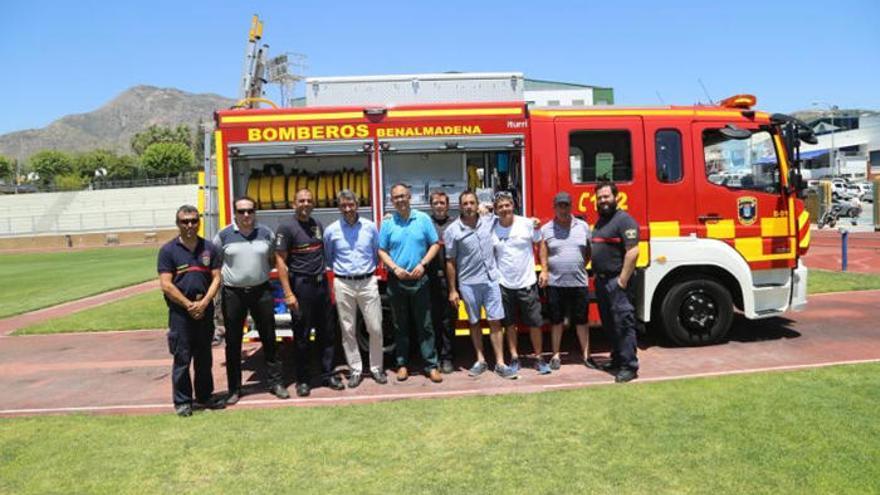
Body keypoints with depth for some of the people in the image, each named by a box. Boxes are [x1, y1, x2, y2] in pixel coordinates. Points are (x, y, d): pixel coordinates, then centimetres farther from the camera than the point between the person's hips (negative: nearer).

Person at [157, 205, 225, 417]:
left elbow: (216, 278, 3)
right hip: (180, 312, -3)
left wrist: (203, 303, -10)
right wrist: (189, 305, -11)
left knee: (204, 357, 13)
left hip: (205, 310, 3)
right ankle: (182, 401, 13)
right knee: (182, 359, 1)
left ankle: (204, 396, 25)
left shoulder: (209, 248, 6)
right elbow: (166, 285, -8)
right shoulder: (169, 250, -3)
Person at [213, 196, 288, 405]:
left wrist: (263, 270, 0)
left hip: (261, 291, 1)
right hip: (233, 293, -1)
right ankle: (234, 388, 18)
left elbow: (273, 259, 13)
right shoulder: (223, 235, -2)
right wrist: (224, 274, -6)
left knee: (269, 338, 8)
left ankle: (275, 382, 20)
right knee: (233, 343, 7)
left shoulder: (266, 233, 4)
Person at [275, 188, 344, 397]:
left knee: (327, 332, 10)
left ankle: (328, 374, 21)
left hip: (321, 284, 6)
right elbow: (280, 261, -11)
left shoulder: (318, 225, 12)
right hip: (301, 285, -6)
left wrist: (327, 281, 11)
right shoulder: (286, 228, -7)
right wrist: (288, 293, -16)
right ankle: (302, 380, 15)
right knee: (301, 336, 4)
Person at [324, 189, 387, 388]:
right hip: (343, 284, 0)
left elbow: (378, 253, 13)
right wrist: (339, 270, 10)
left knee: (375, 328, 2)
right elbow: (328, 259, 13)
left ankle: (376, 368, 18)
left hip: (368, 282, 0)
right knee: (348, 330, 5)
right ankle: (356, 370, 17)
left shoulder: (370, 227, 2)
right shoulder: (331, 230, 0)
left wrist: (372, 270, 10)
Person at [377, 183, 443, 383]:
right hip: (396, 281, 1)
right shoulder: (387, 223, 4)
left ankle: (431, 366, 7)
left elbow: (435, 244, 3)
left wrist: (423, 264, -11)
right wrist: (395, 268, -11)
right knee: (400, 326, 9)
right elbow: (382, 251, 5)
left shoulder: (423, 219, 2)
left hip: (419, 280, -1)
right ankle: (402, 365, 19)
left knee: (424, 325, 2)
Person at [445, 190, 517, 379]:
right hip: (468, 283, -2)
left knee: (495, 321, 1)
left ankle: (500, 363, 6)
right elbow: (450, 262, -3)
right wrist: (452, 290, -4)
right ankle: (480, 361, 21)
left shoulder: (488, 222, 3)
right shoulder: (452, 231, -6)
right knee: (474, 322, 9)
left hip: (491, 280, 2)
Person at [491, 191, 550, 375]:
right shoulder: (492, 229, -1)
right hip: (504, 284, 1)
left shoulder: (527, 223, -5)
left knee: (535, 322, 3)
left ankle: (539, 358, 18)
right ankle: (514, 358, 22)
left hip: (527, 283, -1)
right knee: (509, 323, 10)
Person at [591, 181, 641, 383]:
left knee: (623, 324, -7)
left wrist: (623, 280, -20)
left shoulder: (624, 220, -11)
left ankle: (629, 366, -1)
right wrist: (596, 276, 14)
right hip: (601, 281, 9)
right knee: (609, 325, 16)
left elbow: (632, 252, -19)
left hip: (617, 281, -9)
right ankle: (617, 360, 27)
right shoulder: (600, 221, 17)